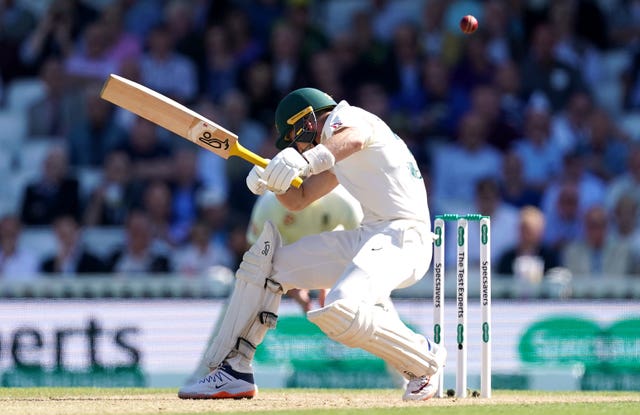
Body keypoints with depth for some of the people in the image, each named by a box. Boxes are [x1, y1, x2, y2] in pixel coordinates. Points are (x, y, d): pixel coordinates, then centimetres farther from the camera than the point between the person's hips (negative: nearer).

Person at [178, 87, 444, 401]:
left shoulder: (343, 117, -5)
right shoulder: (334, 154, 25)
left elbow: (354, 139, -30)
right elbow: (299, 199, 29)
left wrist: (305, 160, -50)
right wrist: (274, 183, 4)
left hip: (402, 237, -10)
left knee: (339, 310, -34)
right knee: (264, 263, 9)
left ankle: (424, 360, -10)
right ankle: (232, 373, 8)